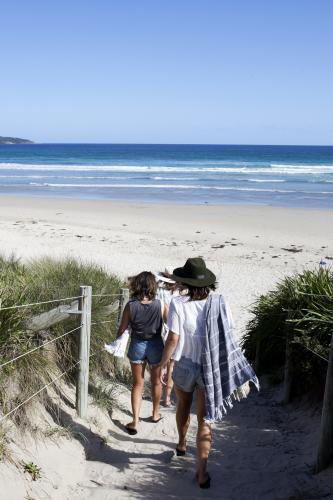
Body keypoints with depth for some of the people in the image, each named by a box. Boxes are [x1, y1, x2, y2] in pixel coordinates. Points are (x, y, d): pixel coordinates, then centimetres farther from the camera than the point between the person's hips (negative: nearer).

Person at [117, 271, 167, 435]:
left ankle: (135, 422, 6)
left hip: (137, 346, 0)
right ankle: (155, 414, 38)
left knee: (137, 384, 11)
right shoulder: (159, 305, -15)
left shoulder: (130, 306, -14)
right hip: (155, 345, 0)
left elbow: (122, 329, -5)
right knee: (156, 381, 21)